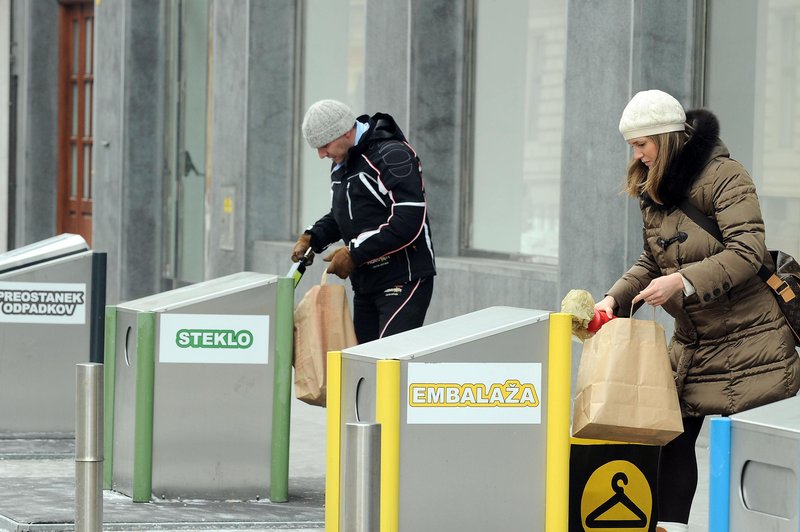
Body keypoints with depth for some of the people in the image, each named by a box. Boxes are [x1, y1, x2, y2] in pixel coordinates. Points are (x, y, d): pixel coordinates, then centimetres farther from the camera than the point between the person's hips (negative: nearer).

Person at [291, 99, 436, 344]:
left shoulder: (392, 156, -16)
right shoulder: (342, 163, 15)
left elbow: (409, 223, -25)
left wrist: (355, 253, -21)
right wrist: (312, 238, 7)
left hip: (403, 281, -9)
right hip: (365, 284, 9)